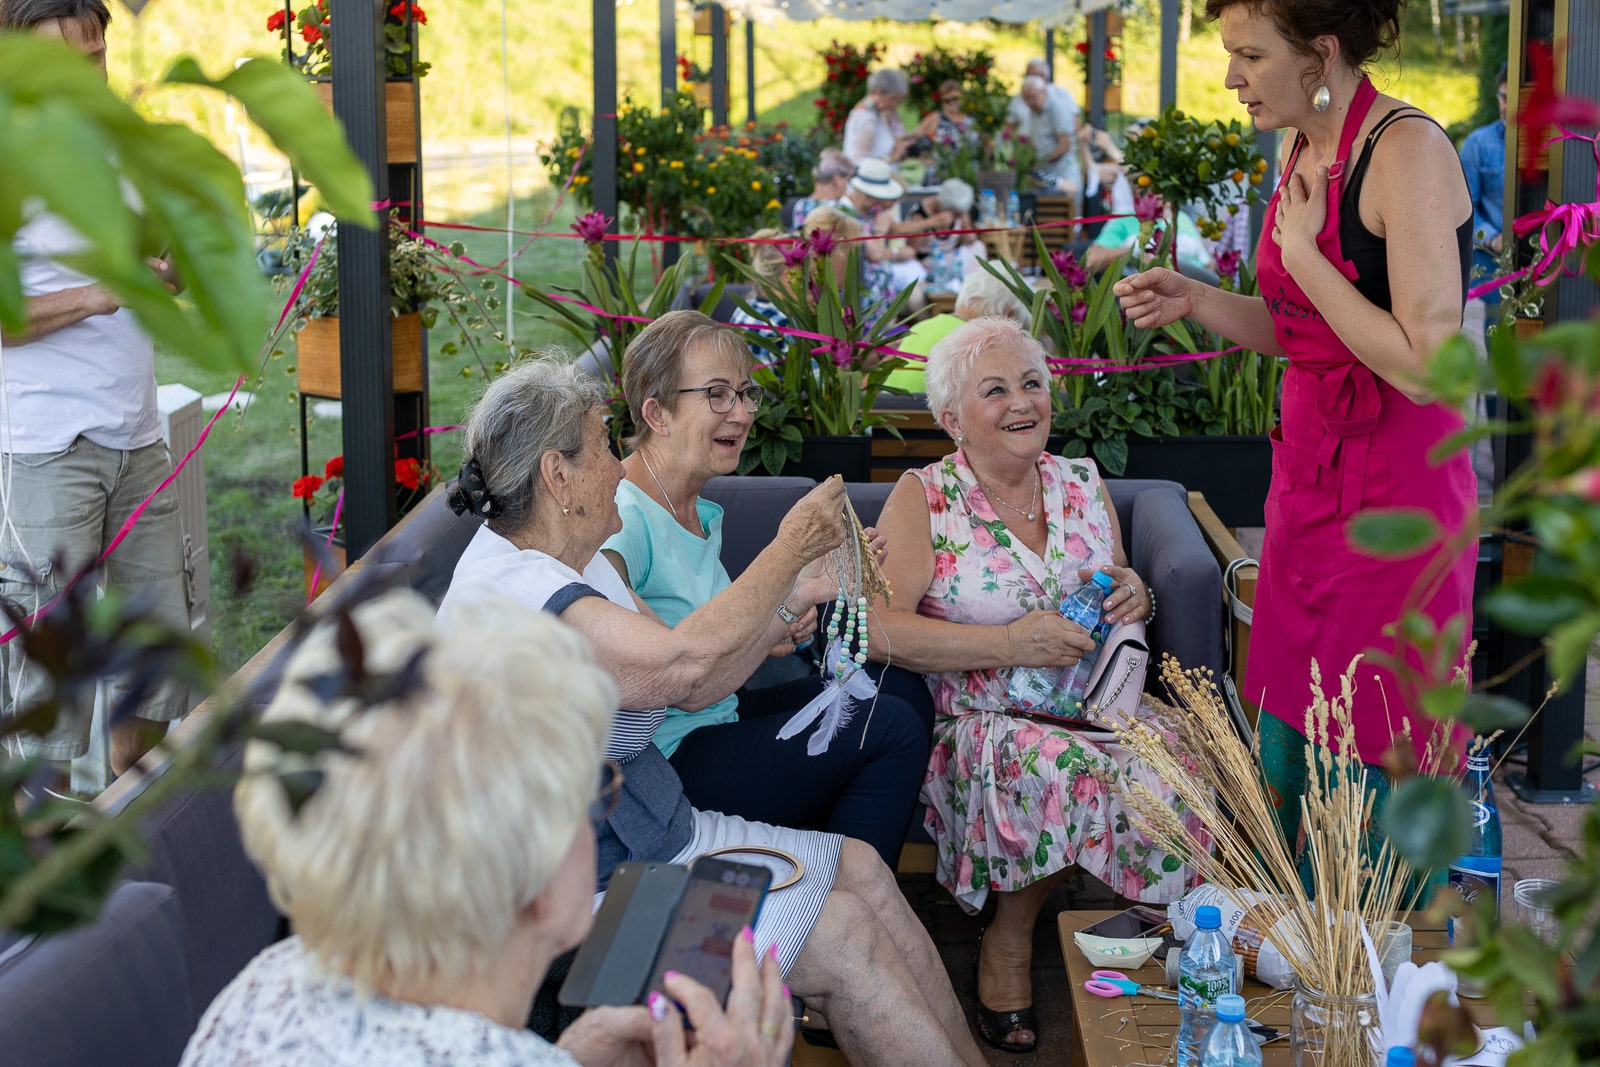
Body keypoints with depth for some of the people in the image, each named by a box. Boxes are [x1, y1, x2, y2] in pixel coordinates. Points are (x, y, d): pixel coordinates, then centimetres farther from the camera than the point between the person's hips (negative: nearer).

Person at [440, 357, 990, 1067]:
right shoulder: (506, 592, -24)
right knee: (841, 932, -12)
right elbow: (681, 662, -32)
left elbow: (693, 687, 12)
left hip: (655, 835, 10)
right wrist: (791, 546, -18)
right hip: (593, 894, -10)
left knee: (860, 870, 4)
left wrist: (803, 591, 4)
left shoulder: (575, 565, 11)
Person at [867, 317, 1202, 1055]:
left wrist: (1136, 599, 0)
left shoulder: (1082, 483, 13)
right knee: (1059, 768, -36)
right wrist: (1008, 643, -22)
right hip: (981, 722, -4)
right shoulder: (924, 498, -1)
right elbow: (878, 628, -14)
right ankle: (1009, 939, -10)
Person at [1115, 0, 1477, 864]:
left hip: (1396, 488, -8)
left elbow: (1423, 365, -24)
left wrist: (1303, 254, -16)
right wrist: (1190, 300, 4)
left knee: (1377, 758, 0)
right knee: (1284, 739, 14)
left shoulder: (1408, 151, -18)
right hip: (1310, 473, 9)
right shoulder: (1306, 152, 9)